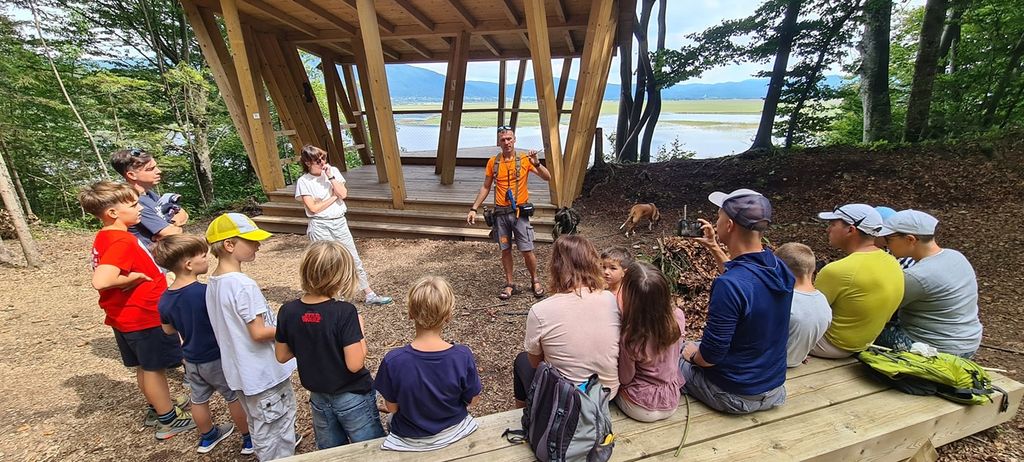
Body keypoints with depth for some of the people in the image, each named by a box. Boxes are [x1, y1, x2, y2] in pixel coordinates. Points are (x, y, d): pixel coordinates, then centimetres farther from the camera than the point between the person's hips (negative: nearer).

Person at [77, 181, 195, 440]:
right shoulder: (122, 241, -26)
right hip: (144, 316, -9)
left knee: (144, 367, 22)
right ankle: (168, 421, 19)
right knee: (154, 368, 5)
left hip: (127, 316, 9)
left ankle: (156, 409, 38)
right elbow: (101, 281, -37)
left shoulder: (104, 238, 5)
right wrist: (133, 278, -23)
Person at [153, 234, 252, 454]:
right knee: (235, 397, 11)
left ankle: (207, 437, 44)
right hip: (217, 358, -6)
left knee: (199, 400, 23)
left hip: (191, 360, 6)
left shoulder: (165, 299, -6)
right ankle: (249, 439, 25)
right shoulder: (207, 292, -29)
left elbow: (168, 330, 8)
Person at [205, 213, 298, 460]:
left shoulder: (213, 282, 1)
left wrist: (278, 322, 11)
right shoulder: (243, 285, -27)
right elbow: (259, 333, -25)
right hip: (265, 372, -9)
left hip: (243, 370, 9)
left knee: (259, 427, 26)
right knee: (276, 430, 11)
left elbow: (234, 326, 9)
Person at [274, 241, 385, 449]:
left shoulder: (288, 311, -12)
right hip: (353, 398, -5)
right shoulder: (344, 312, -28)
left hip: (319, 398, 5)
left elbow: (282, 356, 2)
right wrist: (359, 331, -13)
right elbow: (355, 364, -26)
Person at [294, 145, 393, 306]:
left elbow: (343, 194, -9)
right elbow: (314, 208, -13)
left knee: (354, 260, 8)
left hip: (340, 222, 4)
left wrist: (330, 176, -14)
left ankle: (370, 295, 16)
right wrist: (334, 196, -8)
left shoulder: (333, 171, 2)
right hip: (320, 227, -3)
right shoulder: (303, 181, -7)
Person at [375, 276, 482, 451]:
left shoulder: (393, 360, -31)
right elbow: (472, 400, -13)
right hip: (453, 432, 1)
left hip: (410, 440, 0)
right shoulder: (463, 356, -29)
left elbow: (391, 407, -15)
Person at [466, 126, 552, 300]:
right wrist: (474, 209, 5)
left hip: (519, 212, -2)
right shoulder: (493, 162, 5)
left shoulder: (524, 160, -2)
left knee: (527, 251, -1)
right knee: (505, 250, 8)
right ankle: (510, 284, 22)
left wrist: (536, 163, -25)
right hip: (501, 213, 2)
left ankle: (535, 281, 22)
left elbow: (547, 177, -7)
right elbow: (485, 187, 11)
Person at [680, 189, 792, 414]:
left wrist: (693, 355, -4)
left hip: (735, 395, -6)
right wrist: (715, 249, 12)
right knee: (695, 345, 27)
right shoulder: (780, 269, -8)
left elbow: (710, 356, -24)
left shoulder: (728, 285, -33)